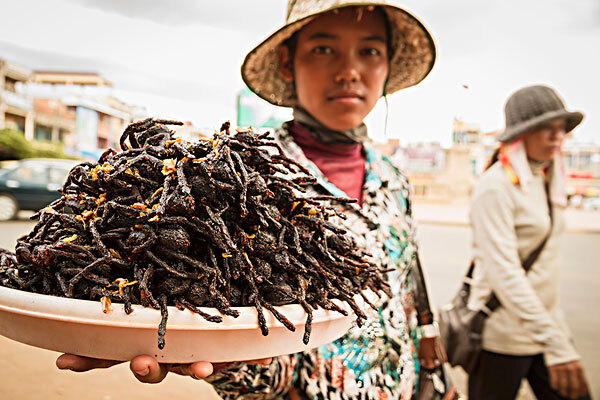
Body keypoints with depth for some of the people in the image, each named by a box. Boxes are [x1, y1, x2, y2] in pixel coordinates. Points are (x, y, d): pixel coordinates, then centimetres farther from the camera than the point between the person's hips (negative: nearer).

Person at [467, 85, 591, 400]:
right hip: (503, 338, -7)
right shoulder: (496, 187, -17)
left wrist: (557, 333, 18)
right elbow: (504, 273, -23)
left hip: (546, 324, 7)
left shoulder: (547, 181, 8)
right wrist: (556, 346, -25)